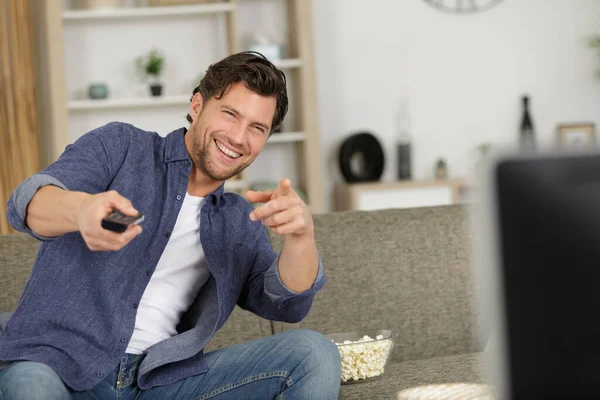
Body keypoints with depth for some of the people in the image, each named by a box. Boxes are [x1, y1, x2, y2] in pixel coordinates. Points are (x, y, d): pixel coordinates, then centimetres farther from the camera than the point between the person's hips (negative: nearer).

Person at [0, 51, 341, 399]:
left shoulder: (242, 222, 20)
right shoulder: (121, 146, 6)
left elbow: (286, 305, 6)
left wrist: (302, 233, -16)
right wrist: (81, 209, -36)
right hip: (57, 365, -3)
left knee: (315, 352, -14)